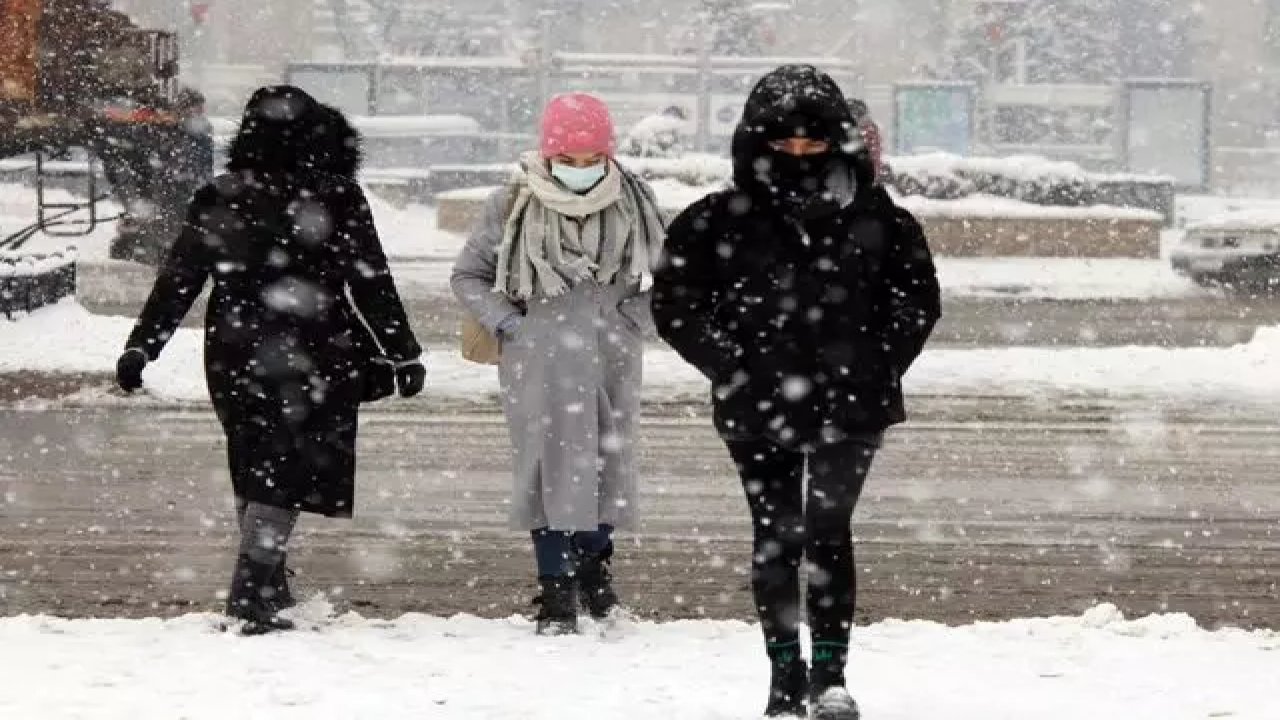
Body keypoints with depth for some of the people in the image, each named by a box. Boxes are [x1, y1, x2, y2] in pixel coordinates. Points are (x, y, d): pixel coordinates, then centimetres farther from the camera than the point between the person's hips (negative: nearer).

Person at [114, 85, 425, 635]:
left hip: (236, 358, 3)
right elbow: (373, 285, -5)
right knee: (285, 466, 1)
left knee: (254, 464, 17)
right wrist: (404, 356, 2)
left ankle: (264, 587, 25)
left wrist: (140, 347, 7)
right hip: (312, 359, -3)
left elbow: (176, 281, 1)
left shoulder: (219, 200, 0)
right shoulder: (338, 199, -7)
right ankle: (254, 590, -11)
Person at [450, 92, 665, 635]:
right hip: (541, 361, -3)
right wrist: (509, 324, -7)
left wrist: (631, 320, 2)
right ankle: (557, 588, 4)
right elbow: (468, 275, 4)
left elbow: (658, 270, 16)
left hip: (612, 358, 3)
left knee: (609, 461, 11)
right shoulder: (513, 206, -6)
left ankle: (594, 559, 33)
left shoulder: (632, 202, 1)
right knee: (550, 464, -3)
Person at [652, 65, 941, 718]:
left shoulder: (874, 217, 0)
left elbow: (917, 298, 11)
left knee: (828, 532, -5)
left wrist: (878, 366, 0)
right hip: (758, 410, 1)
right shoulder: (720, 221, -3)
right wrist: (731, 364, -5)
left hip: (848, 407, 0)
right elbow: (674, 303, 3)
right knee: (775, 537, 8)